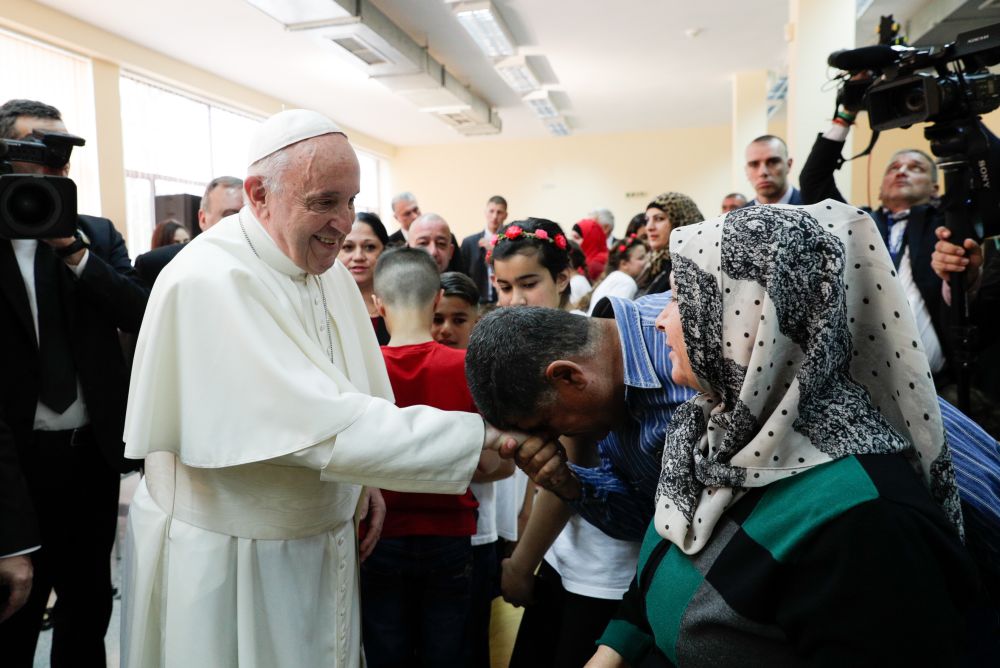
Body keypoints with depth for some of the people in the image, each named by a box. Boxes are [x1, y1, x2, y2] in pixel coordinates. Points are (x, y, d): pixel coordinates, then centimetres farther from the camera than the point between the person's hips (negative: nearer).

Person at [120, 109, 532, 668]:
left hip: (326, 538, 7)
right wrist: (476, 440, -34)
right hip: (228, 560, -7)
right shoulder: (209, 283, -26)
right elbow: (320, 426, -33)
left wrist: (366, 482, 1)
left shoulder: (327, 265, 0)